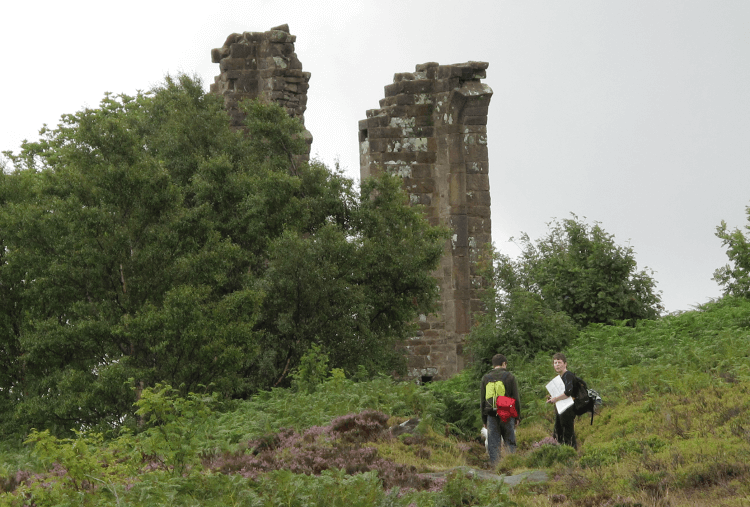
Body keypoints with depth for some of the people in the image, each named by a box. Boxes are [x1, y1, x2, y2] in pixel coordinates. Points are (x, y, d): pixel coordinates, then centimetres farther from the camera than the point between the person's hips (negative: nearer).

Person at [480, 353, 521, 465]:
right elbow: (516, 398, 1)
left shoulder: (486, 378, 8)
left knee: (493, 444, 3)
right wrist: (517, 417, 7)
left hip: (491, 415, 2)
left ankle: (495, 465, -1)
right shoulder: (509, 376, 1)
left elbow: (482, 400, 10)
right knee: (510, 442, 5)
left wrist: (484, 419, 16)